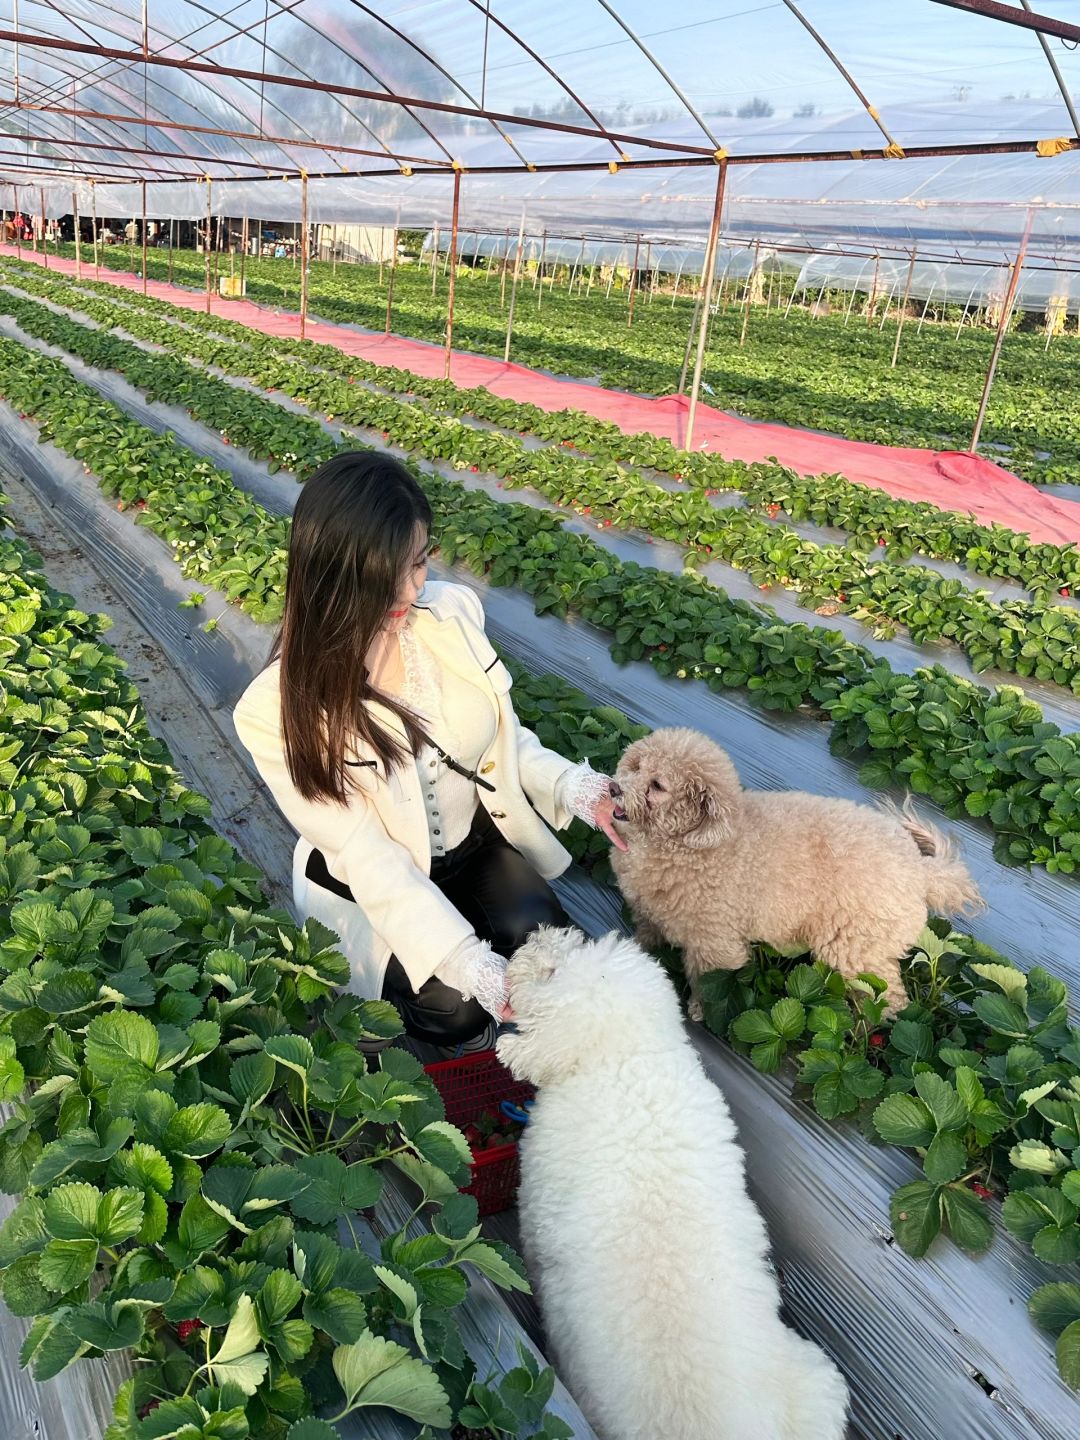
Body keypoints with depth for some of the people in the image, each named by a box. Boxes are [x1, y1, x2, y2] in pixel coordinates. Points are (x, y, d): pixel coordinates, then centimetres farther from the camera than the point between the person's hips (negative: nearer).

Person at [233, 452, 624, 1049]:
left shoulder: (450, 612, -14)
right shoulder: (280, 711, -26)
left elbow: (503, 734, 0)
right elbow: (368, 856, -25)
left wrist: (571, 786, -19)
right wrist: (470, 964, -34)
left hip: (477, 837, 4)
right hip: (372, 887, -3)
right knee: (453, 1007, -20)